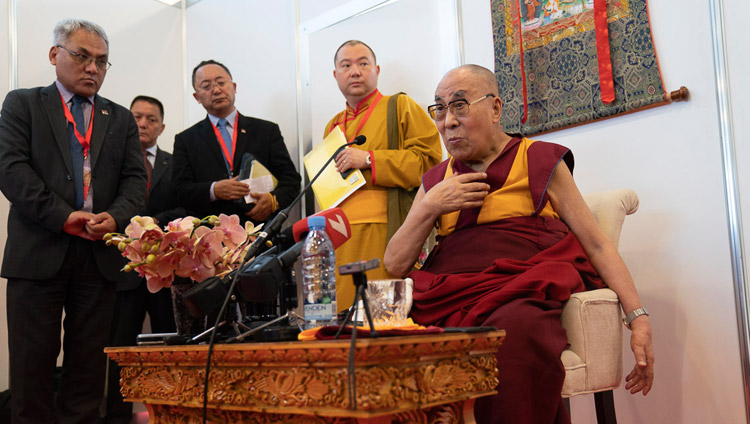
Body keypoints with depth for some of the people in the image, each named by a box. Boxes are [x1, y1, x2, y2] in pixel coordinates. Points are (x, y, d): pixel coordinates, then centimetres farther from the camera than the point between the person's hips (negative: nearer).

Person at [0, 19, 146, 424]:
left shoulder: (121, 119, 17)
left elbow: (134, 178, 9)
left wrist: (116, 216, -12)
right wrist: (63, 216, -14)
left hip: (99, 255, 3)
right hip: (38, 252, -2)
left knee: (89, 360, 6)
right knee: (33, 360, 2)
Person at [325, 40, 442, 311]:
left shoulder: (400, 107, 8)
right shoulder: (333, 126, 26)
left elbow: (429, 159, -5)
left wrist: (369, 160, -10)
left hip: (386, 235, -5)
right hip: (339, 237, 5)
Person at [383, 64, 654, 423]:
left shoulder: (540, 161, 13)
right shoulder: (436, 181, 22)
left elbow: (596, 244, 9)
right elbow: (394, 266, 16)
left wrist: (637, 316, 0)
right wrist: (430, 206, 3)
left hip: (523, 295, -2)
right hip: (447, 298, 3)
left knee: (515, 328, -38)